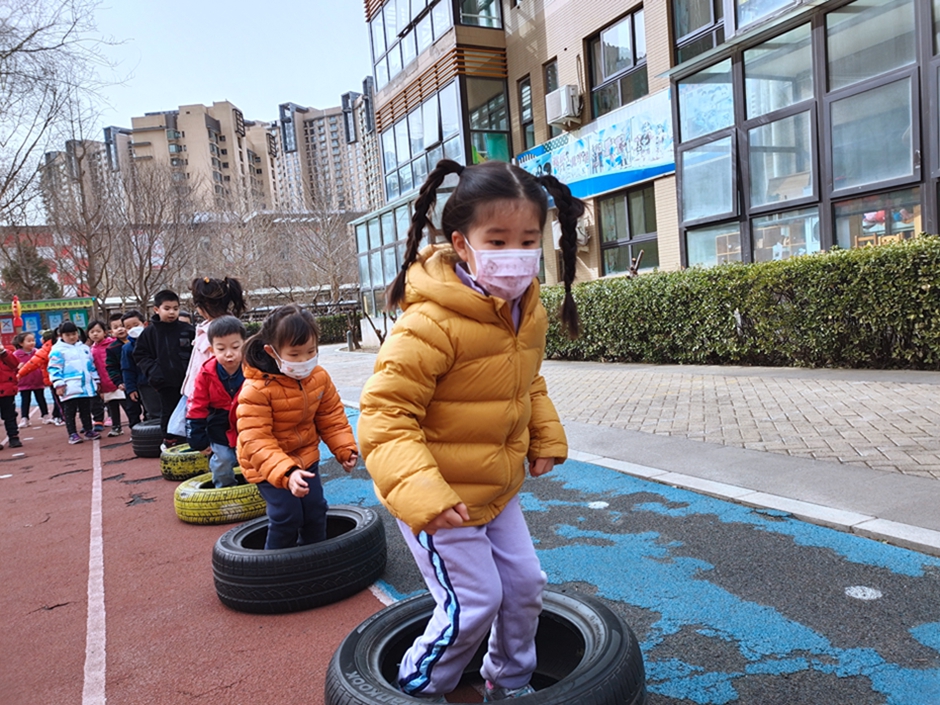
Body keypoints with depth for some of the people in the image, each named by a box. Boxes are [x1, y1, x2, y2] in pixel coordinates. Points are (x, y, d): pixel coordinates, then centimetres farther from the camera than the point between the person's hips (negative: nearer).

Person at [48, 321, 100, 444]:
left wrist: (96, 381, 18)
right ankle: (72, 434, 6)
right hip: (70, 388, -5)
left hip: (86, 386, 6)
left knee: (86, 410, 14)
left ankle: (89, 431, 22)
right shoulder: (58, 350, -5)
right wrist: (58, 385, -16)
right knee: (70, 412, 1)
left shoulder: (84, 348, 15)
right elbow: (54, 368, -10)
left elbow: (92, 366, 20)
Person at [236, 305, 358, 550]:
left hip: (305, 455, 5)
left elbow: (332, 417, 2)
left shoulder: (319, 377, -11)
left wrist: (345, 449, -11)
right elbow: (255, 442, -34)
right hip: (267, 465, -5)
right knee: (287, 516, -11)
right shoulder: (256, 390, -30)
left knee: (315, 509, 7)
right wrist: (286, 472, -46)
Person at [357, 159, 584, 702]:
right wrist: (421, 492, -39)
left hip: (498, 489, 8)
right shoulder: (431, 324, -30)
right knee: (475, 602, 2)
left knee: (526, 583, 17)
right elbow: (385, 415, -30)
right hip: (439, 499, -8)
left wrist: (546, 438, 8)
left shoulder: (528, 311, -3)